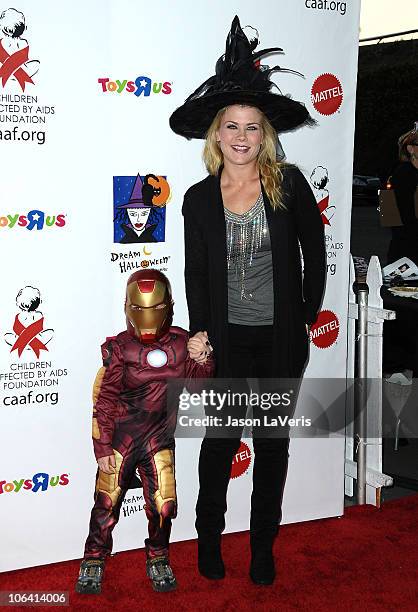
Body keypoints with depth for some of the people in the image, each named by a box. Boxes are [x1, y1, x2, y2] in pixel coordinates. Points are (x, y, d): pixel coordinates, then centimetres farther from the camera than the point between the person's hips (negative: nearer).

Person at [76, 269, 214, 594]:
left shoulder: (181, 342, -3)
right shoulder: (118, 348, -10)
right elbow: (103, 401, -6)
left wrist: (201, 359, -21)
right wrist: (102, 448, -6)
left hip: (159, 441, 2)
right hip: (120, 438, -2)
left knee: (164, 505, 2)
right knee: (107, 503, 4)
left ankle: (158, 559, 27)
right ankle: (94, 561, 25)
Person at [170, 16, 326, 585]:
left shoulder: (288, 184, -4)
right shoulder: (199, 198, -1)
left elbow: (314, 248, 5)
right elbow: (195, 273, 4)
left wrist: (309, 315, 6)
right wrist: (200, 332, -3)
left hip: (281, 337, 0)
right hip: (226, 338, 0)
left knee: (273, 442, 11)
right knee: (221, 438, 8)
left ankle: (264, 543, 28)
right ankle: (209, 536, 29)